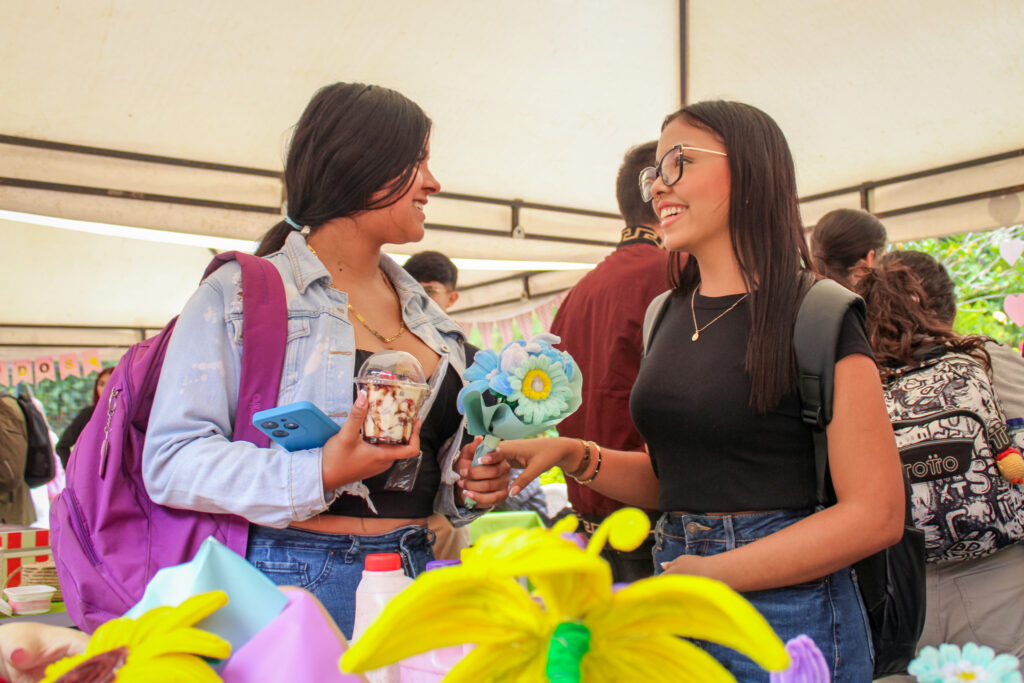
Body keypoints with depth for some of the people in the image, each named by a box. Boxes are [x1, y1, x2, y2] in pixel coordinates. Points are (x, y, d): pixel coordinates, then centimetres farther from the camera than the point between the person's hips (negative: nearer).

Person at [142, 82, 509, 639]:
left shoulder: (425, 312, 15)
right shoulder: (238, 295, -5)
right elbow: (173, 461, -14)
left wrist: (469, 486, 0)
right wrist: (319, 475, -26)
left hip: (413, 576, 6)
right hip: (292, 581, -5)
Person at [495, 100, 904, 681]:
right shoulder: (669, 315, 7)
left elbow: (876, 513, -15)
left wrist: (715, 573, -17)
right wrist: (573, 454, -3)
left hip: (787, 608, -6)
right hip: (678, 596, 6)